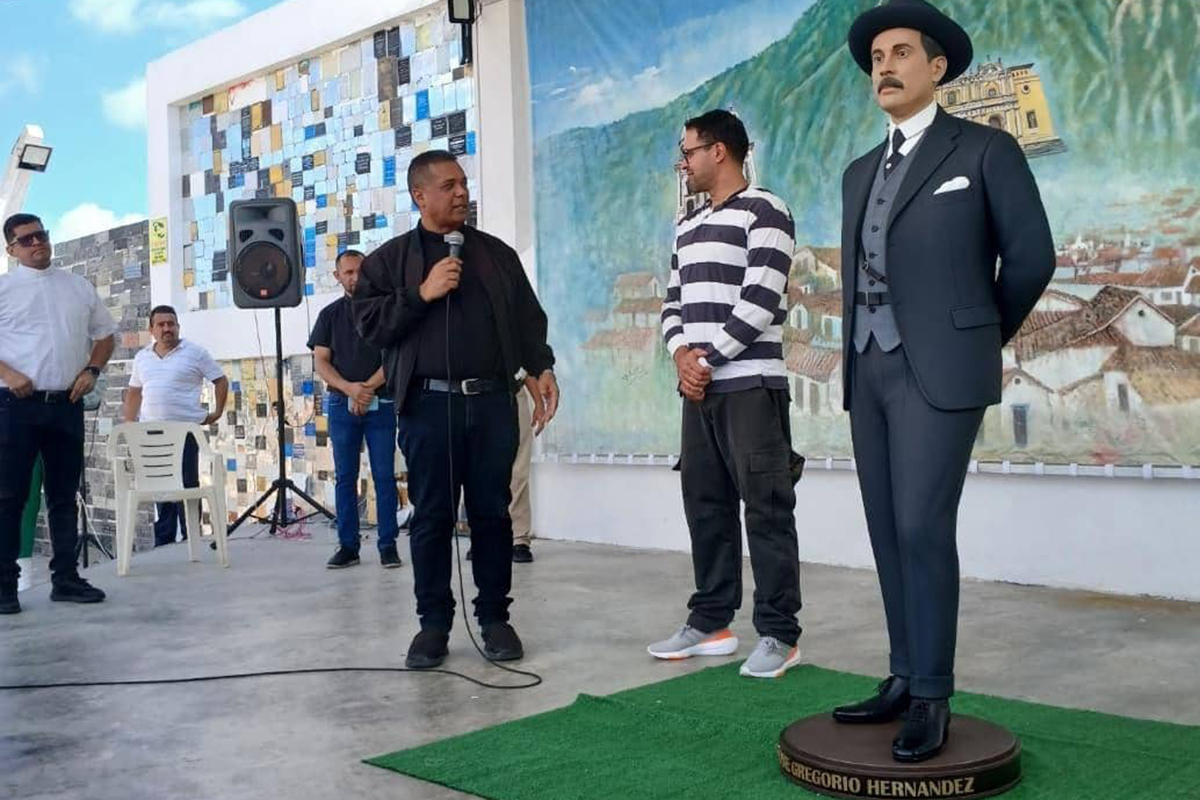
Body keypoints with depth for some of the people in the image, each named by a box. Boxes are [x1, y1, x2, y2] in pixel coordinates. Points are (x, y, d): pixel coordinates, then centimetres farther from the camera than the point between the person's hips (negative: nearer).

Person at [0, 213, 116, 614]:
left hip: (67, 403, 4)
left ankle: (65, 578, 15)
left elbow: (104, 334, 19)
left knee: (64, 494, 9)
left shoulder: (79, 286, 13)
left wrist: (91, 370, 3)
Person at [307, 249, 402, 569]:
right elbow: (321, 362, 4)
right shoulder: (330, 314, 11)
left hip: (381, 403, -2)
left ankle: (388, 545, 2)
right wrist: (350, 388, -13)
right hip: (342, 404, 2)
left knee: (384, 476, -2)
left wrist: (368, 388, -14)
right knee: (344, 477, 4)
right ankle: (348, 545, 10)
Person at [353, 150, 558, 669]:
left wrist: (541, 367, 0)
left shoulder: (497, 253, 15)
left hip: (491, 401, 2)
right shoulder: (390, 259, 8)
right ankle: (434, 622, 14)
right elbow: (369, 322, -1)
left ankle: (494, 617, 16)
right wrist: (421, 294, -11)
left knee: (492, 513, 5)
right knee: (432, 518, 3)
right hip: (427, 404, -2)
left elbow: (527, 317, 13)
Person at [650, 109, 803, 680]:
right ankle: (710, 624, 18)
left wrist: (706, 358, -10)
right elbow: (674, 302, 17)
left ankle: (779, 635, 1)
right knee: (705, 504, 9)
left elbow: (759, 301, -14)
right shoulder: (688, 226, 20)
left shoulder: (764, 212, -5)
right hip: (700, 388, 8)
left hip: (751, 385, -8)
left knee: (766, 509, -5)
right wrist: (681, 354, -3)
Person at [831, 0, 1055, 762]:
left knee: (923, 528, -11)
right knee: (888, 531, 7)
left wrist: (982, 339, 10)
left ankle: (933, 697, -1)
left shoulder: (986, 149, 0)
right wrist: (859, 358, 17)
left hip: (939, 369, -6)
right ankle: (905, 678, 15)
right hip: (868, 370, 7)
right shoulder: (861, 172, 18)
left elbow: (1031, 255, 0)